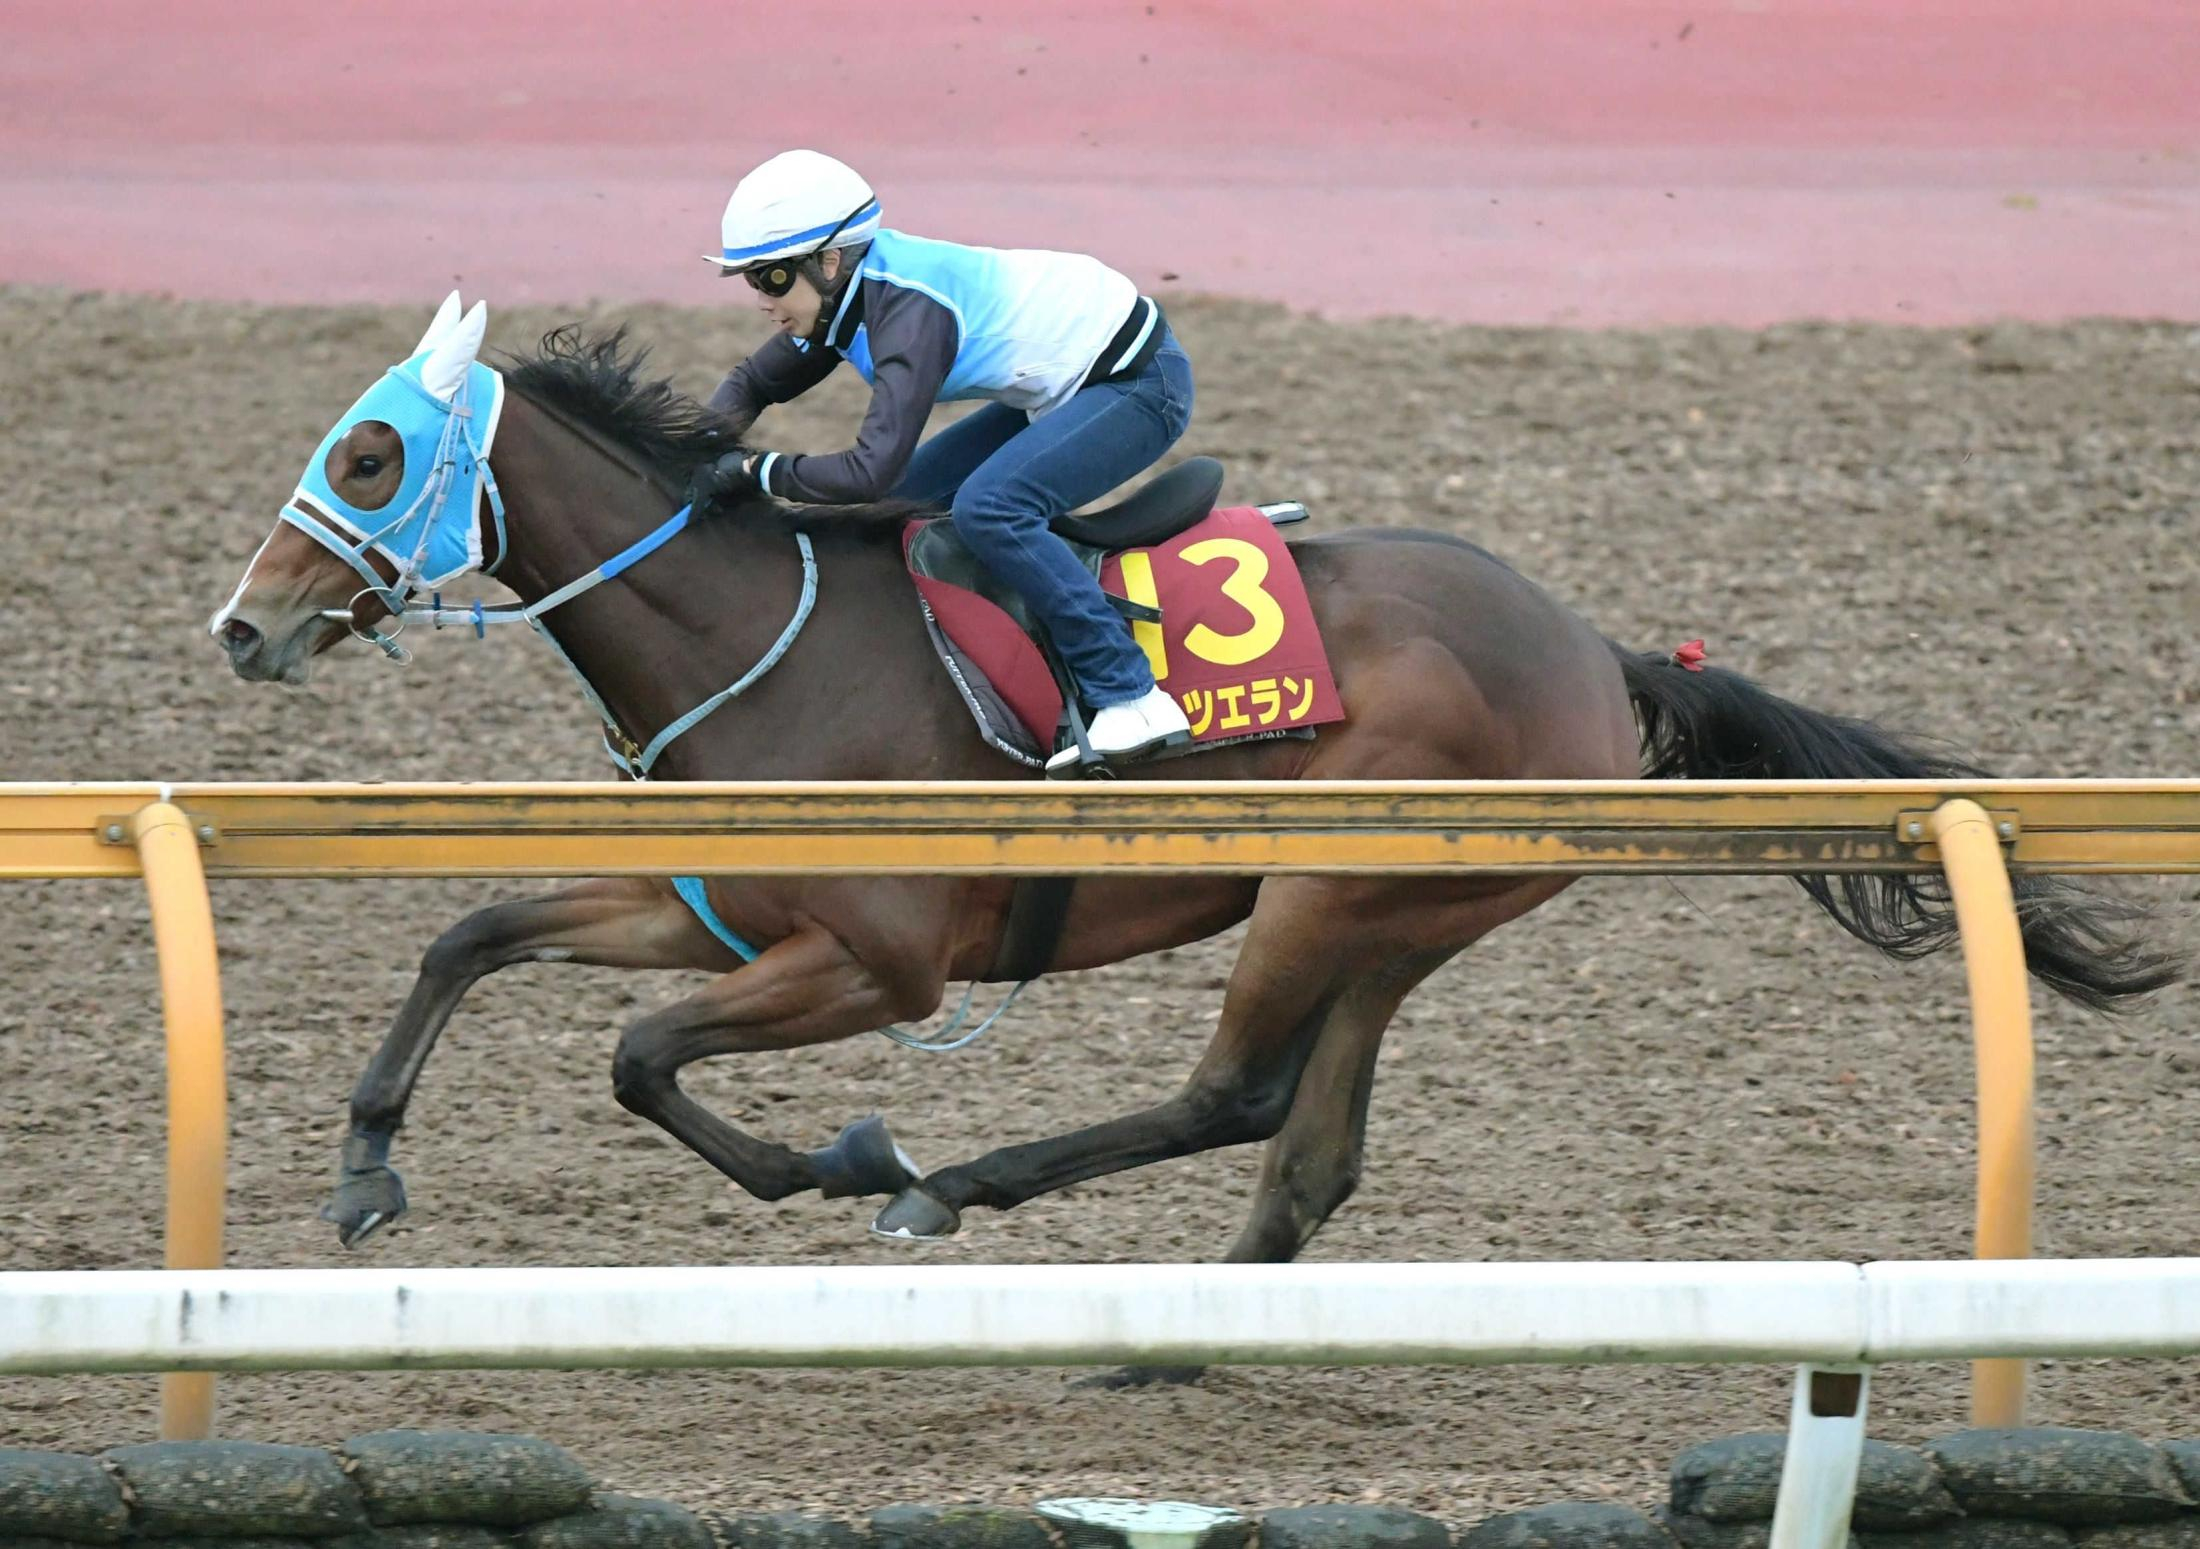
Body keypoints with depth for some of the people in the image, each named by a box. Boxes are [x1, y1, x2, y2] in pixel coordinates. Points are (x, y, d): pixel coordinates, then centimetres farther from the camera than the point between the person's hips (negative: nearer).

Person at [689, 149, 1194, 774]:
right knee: (911, 498, 9)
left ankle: (1128, 695, -24)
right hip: (1060, 388, 10)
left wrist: (756, 470, -29)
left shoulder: (909, 310, -31)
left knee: (987, 506, -29)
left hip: (1142, 384, -10)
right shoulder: (843, 294, -3)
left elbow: (872, 469, -40)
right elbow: (754, 383, 12)